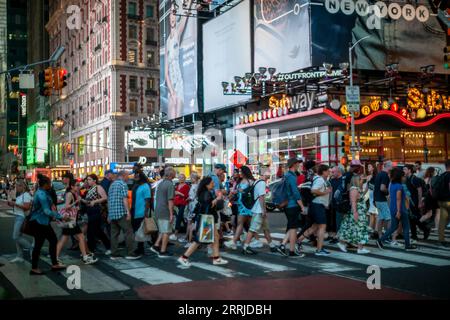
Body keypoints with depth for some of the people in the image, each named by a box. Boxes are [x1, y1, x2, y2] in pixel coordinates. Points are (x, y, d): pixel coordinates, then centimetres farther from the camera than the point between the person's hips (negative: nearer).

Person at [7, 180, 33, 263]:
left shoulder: (26, 195, -13)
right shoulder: (19, 195, 17)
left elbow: (26, 207, -24)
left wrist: (15, 203, -21)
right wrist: (12, 204, 7)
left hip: (22, 217, -10)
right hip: (17, 217, 10)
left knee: (16, 237, -10)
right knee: (18, 236, 9)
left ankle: (31, 248, 0)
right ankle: (20, 256, 14)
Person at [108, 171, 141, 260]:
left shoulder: (112, 185, 19)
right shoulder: (123, 184, -5)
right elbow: (124, 199, -14)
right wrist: (128, 211, -16)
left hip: (112, 213, 8)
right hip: (121, 212, -8)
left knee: (114, 233, 8)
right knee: (128, 232, -4)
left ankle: (114, 254, 8)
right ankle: (131, 253, -5)